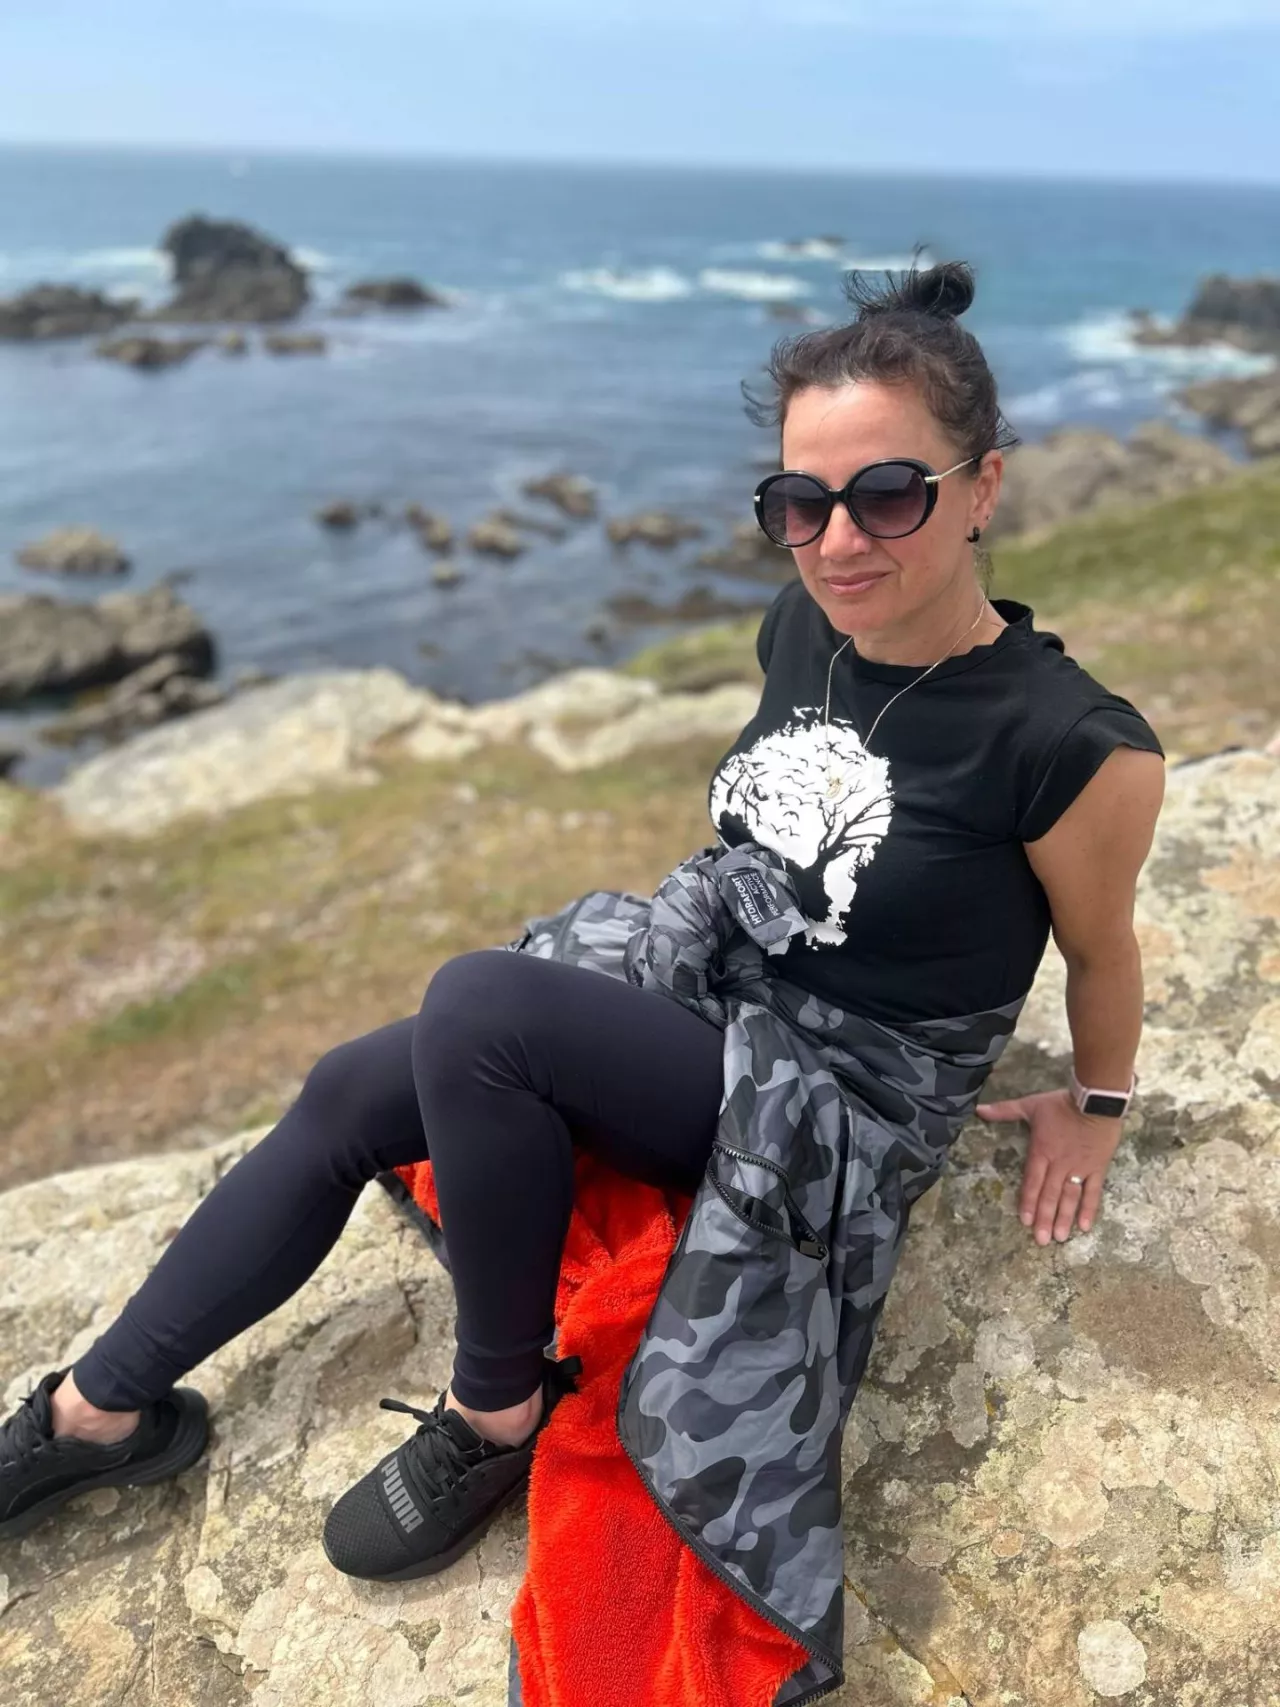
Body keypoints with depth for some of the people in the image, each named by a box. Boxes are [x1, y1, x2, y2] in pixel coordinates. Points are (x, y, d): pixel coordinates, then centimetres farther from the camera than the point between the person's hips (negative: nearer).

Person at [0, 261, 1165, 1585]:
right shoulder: (802, 623, -4)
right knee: (347, 1095, -2)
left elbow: (1101, 950, -4)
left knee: (479, 1003, -31)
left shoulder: (1073, 747, -23)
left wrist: (1098, 1106, 10)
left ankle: (500, 1410, -9)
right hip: (699, 999, 7)